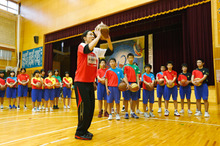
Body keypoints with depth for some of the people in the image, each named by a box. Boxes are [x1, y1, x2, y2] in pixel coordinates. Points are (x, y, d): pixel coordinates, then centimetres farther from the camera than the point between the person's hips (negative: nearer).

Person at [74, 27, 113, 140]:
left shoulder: (96, 50, 13)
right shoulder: (81, 46, -6)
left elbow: (110, 52, 8)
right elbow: (89, 48, -29)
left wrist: (108, 39, -6)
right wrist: (99, 36, -20)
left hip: (90, 83, 7)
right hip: (81, 82, -7)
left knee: (91, 108, 10)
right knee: (84, 108, -5)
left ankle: (84, 130, 25)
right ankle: (79, 133, 11)